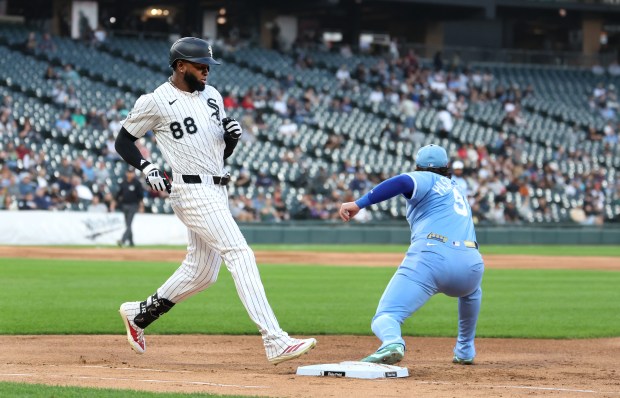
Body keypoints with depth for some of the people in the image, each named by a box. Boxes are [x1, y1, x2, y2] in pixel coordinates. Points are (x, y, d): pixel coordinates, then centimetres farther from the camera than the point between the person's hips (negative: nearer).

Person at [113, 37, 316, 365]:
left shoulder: (212, 96, 14)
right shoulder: (156, 102, -7)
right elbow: (123, 141, 3)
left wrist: (233, 135, -2)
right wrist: (146, 168, -14)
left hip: (218, 190, 9)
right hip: (193, 192, -9)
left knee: (201, 272, 14)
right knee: (240, 256, -18)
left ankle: (139, 313, 33)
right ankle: (275, 342, -24)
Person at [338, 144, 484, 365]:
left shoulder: (426, 180, 13)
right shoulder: (457, 189, 33)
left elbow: (402, 182, -7)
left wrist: (359, 204, -12)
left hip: (431, 256, -5)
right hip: (471, 263, 5)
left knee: (385, 316, -11)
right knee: (471, 292, 42)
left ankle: (392, 342, -44)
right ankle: (465, 351, 41)